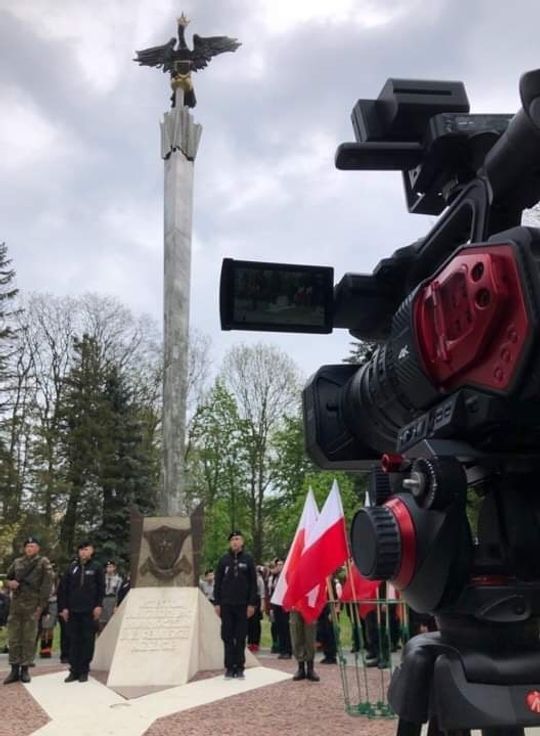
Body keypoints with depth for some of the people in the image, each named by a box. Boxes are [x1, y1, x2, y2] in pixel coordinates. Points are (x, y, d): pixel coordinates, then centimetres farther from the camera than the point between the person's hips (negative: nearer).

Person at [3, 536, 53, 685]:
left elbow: (47, 585, -6)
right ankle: (14, 670, 15)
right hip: (15, 604, 4)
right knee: (13, 637, 6)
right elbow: (7, 578, 21)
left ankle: (25, 669, 11)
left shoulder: (43, 563, -1)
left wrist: (41, 605, -11)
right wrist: (9, 583, -4)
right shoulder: (17, 562, 11)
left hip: (32, 605, -4)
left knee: (29, 638, 1)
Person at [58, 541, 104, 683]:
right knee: (74, 641, 6)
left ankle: (84, 671, 11)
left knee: (88, 640, 2)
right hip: (73, 610, 2)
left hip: (90, 611, -2)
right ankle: (74, 670, 14)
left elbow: (101, 588, 0)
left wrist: (99, 605, -8)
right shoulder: (72, 567, 8)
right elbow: (64, 589, 8)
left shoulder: (96, 568, 2)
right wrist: (64, 607, 2)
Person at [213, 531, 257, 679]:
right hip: (226, 605, 1)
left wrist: (252, 603, -5)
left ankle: (239, 667, 11)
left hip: (243, 605, -1)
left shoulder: (248, 559, 2)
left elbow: (253, 583, 2)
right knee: (227, 637, 3)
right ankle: (229, 667, 11)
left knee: (241, 638, 3)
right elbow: (217, 582, 6)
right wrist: (217, 603, 0)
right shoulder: (224, 560, 5)